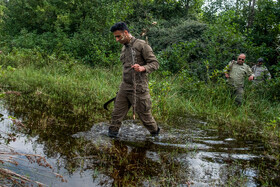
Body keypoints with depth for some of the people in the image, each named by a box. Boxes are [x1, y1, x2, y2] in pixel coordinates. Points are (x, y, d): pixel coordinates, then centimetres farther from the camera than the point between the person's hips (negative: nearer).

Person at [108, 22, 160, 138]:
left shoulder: (142, 45, -8)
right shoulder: (124, 48, 15)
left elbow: (155, 64, -11)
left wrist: (142, 68, -30)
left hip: (139, 88, -6)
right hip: (124, 87, 6)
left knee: (144, 114, 5)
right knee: (117, 113, 4)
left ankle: (155, 132, 28)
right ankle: (112, 132, 15)